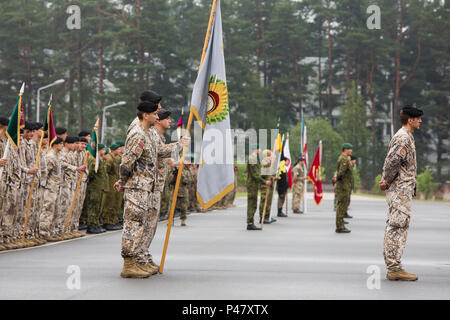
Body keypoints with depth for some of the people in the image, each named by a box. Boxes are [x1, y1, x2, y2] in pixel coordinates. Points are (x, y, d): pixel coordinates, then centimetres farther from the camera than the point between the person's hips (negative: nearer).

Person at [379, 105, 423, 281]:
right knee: (398, 226, -10)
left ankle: (392, 266, 14)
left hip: (400, 189, 11)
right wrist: (388, 181, -14)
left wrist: (386, 180, 14)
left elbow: (391, 161, 23)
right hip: (400, 189, -11)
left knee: (394, 227, 11)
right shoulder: (404, 138, -14)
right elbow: (392, 161, -24)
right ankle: (394, 268, -11)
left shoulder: (404, 137, 19)